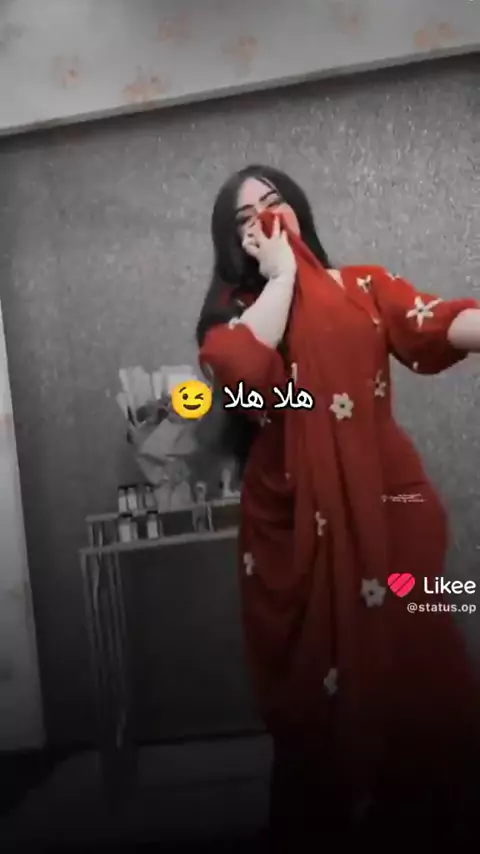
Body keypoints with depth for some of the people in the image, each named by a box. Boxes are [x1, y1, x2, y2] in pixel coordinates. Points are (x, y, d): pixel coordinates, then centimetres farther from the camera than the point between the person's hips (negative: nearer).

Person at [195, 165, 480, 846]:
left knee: (410, 662, 2)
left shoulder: (364, 285, 9)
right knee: (317, 682, 7)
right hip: (292, 522, 0)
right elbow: (239, 367, -16)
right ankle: (329, 815, 29)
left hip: (383, 508, 0)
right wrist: (281, 275, -5)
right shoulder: (233, 311, 8)